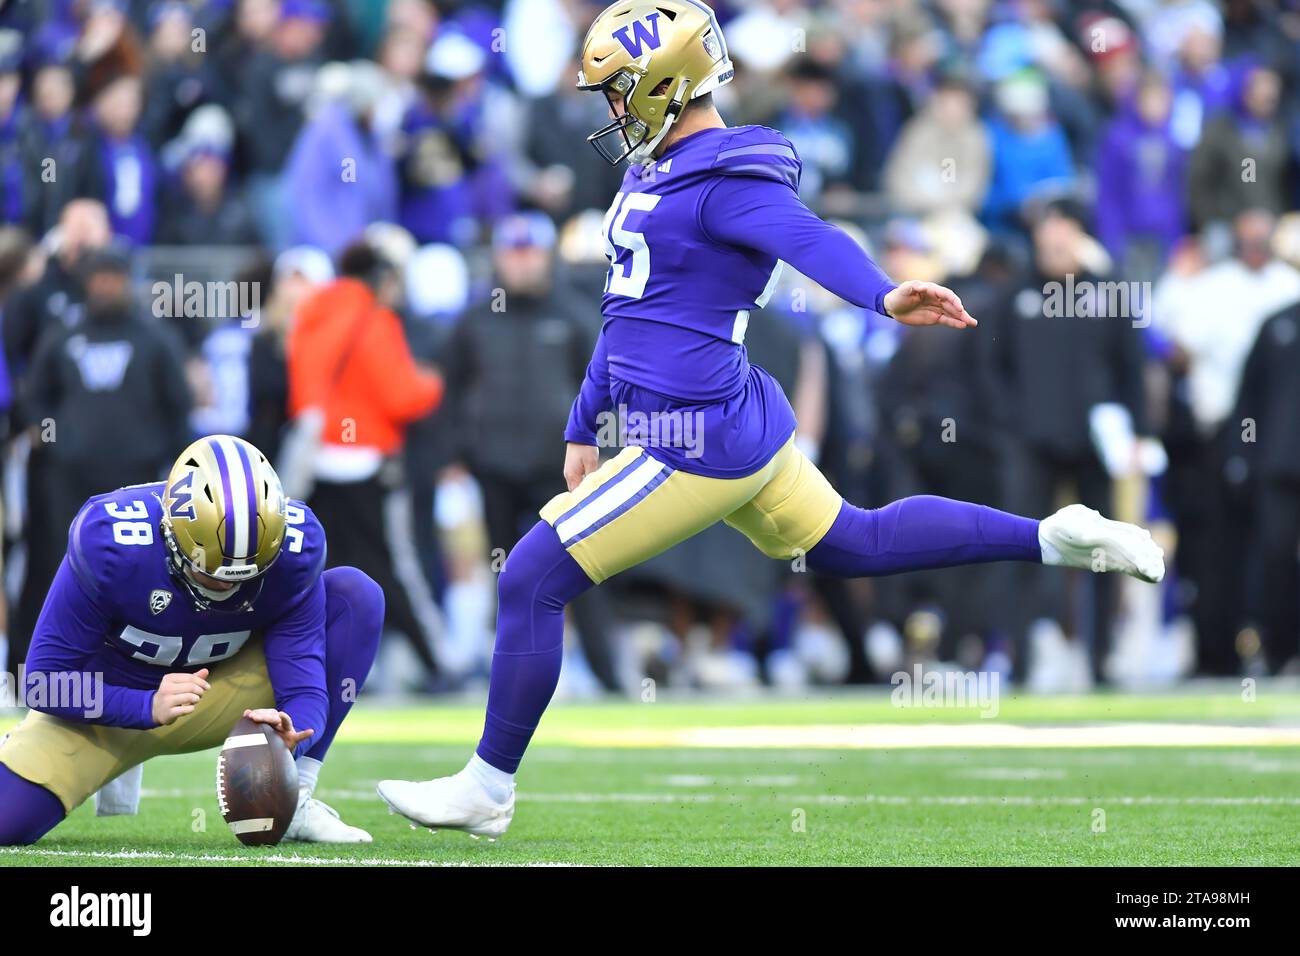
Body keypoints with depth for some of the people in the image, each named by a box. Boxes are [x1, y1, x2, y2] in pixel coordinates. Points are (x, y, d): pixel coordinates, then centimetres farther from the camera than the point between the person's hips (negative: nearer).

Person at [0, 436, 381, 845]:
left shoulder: (291, 550, -23)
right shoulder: (109, 544, -30)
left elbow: (303, 686, -22)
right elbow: (47, 682, -23)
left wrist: (290, 733, -46)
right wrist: (147, 708, -38)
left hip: (222, 691, 3)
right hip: (111, 708, -3)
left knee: (357, 596, -18)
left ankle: (292, 802, -16)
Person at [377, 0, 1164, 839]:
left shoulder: (727, 180, -18)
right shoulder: (656, 172, 12)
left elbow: (810, 240, -36)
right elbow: (632, 314, 23)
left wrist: (885, 295, -56)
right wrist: (585, 427, 28)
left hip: (701, 443, -10)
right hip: (741, 420, 10)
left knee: (533, 579, -6)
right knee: (851, 545, 24)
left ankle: (488, 790, 4)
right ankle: (1052, 539, 26)